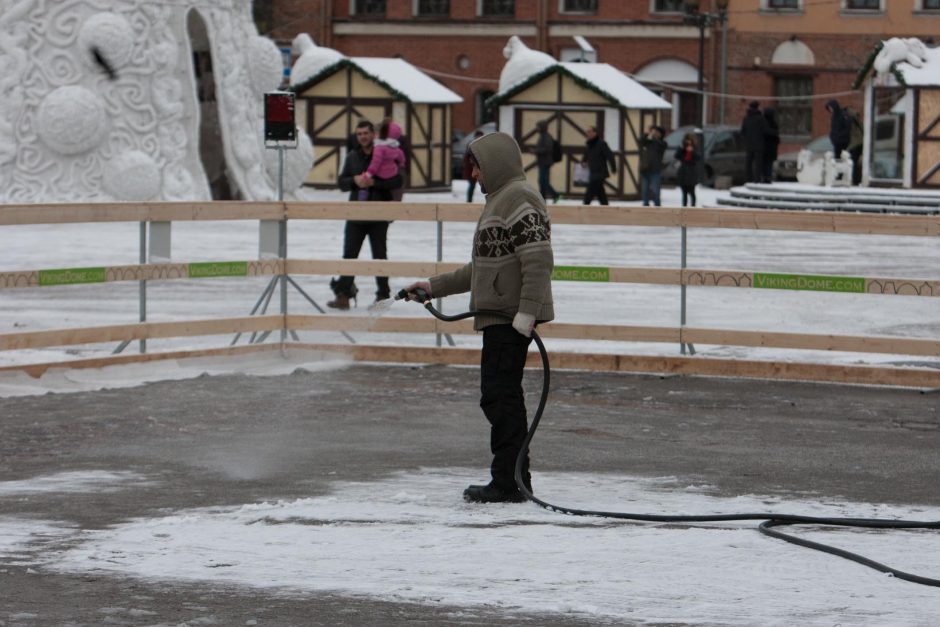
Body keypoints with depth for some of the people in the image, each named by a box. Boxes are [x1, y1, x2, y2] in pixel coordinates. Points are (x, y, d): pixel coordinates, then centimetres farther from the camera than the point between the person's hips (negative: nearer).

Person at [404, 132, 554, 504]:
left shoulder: (518, 199, -11)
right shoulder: (499, 200, 23)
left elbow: (539, 259, -20)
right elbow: (485, 268, 30)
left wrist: (526, 312, -26)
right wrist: (435, 287, 31)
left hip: (511, 319, -11)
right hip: (499, 317, 11)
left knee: (500, 395, -12)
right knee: (501, 396, 11)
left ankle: (508, 482, -12)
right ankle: (513, 482, 14)